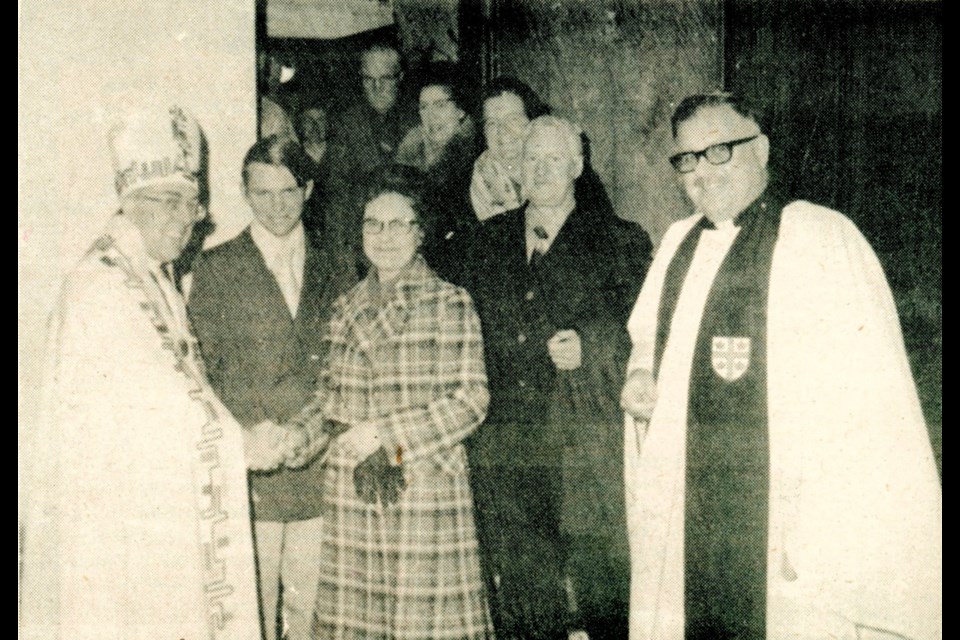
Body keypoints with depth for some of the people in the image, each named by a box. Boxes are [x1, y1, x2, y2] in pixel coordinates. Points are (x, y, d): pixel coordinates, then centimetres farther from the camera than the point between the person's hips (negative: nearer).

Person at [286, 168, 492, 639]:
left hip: (424, 483, -4)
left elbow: (471, 400, -7)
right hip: (352, 490, 4)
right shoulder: (346, 309, 14)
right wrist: (300, 432, 1)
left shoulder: (451, 305, -1)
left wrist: (385, 432, -12)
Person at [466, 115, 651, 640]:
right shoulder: (489, 239, 16)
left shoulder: (616, 240, 5)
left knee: (601, 585, 0)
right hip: (504, 447, 4)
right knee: (514, 583, 9)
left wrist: (589, 346, -15)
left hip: (586, 445, -3)